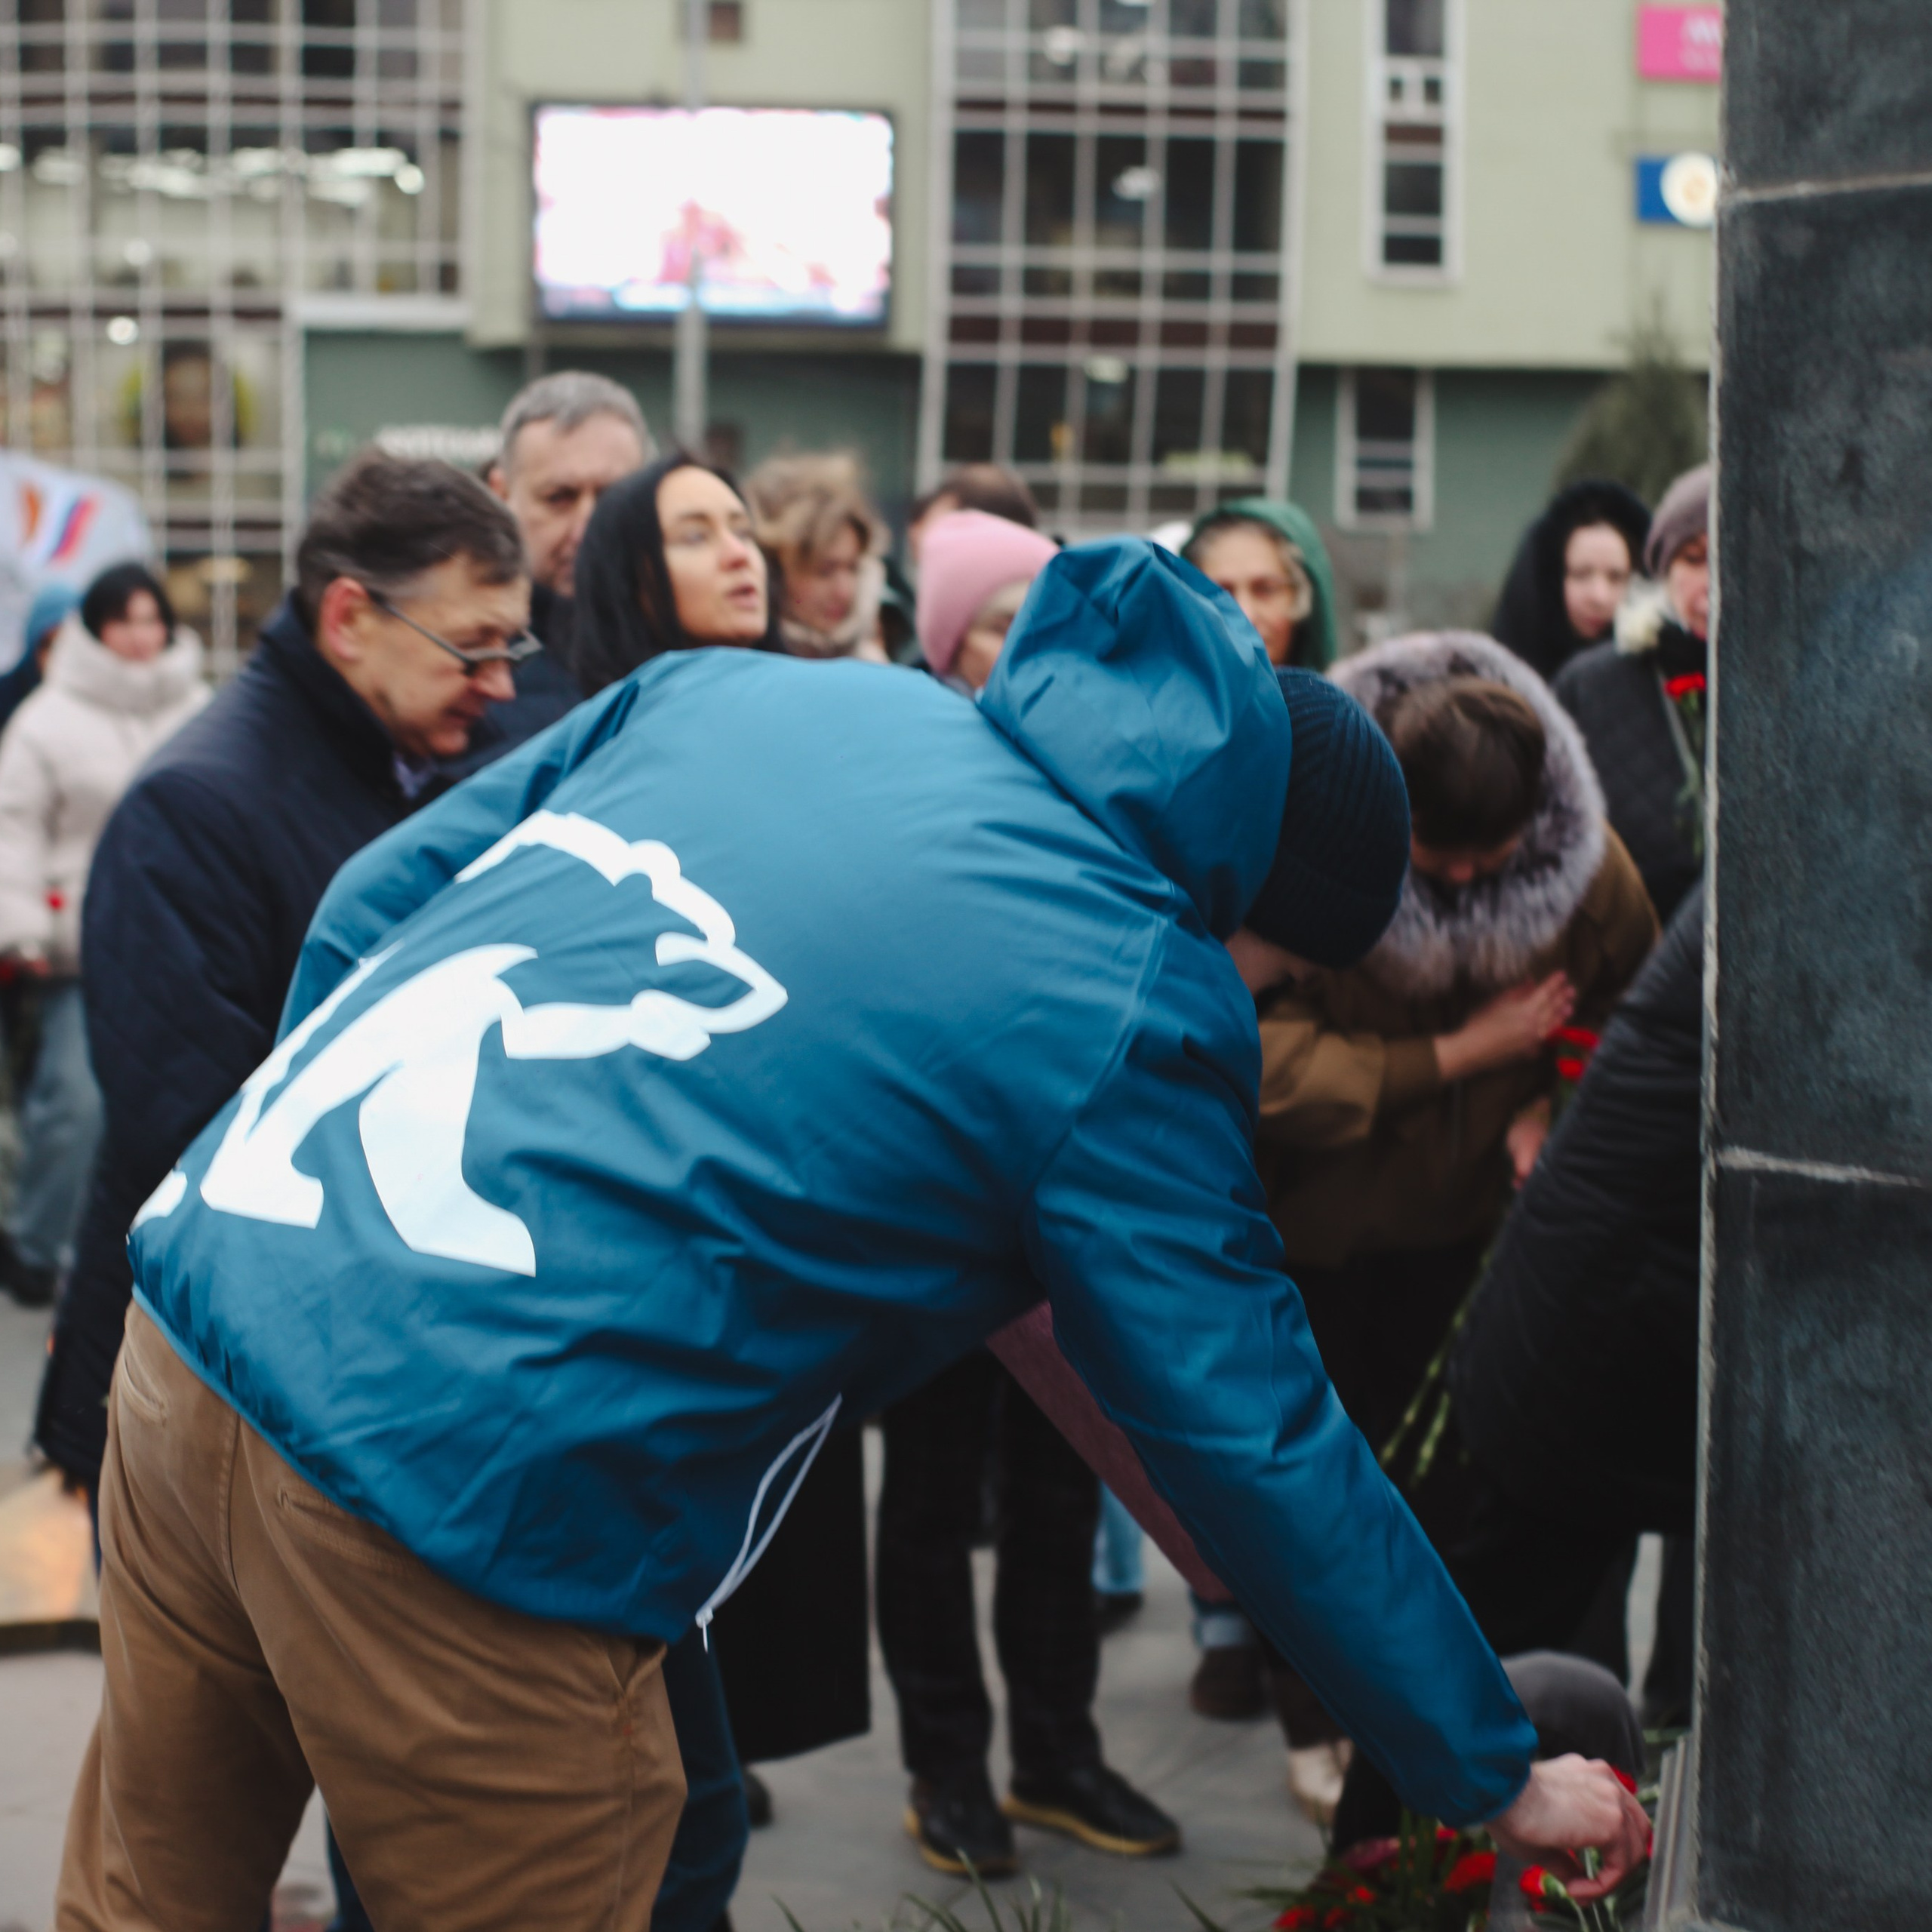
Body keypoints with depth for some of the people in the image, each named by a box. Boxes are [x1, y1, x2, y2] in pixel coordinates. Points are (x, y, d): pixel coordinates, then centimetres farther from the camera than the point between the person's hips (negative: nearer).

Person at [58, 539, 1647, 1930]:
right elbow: (1264, 1453, 0)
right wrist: (1498, 1780, 12)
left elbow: (368, 911, 17)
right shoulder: (1139, 1004, -4)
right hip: (461, 1494, -7)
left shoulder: (734, 689, 13)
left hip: (198, 1301, 7)